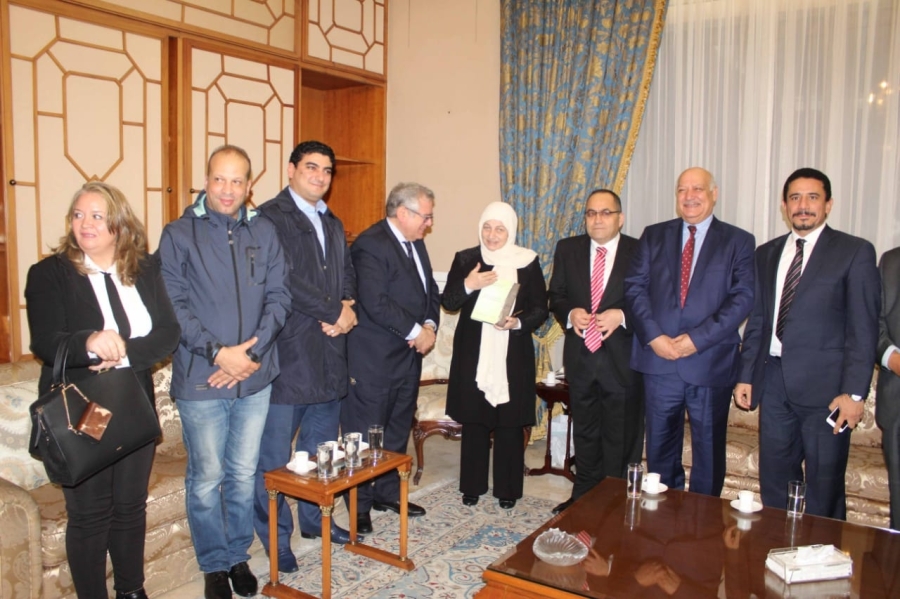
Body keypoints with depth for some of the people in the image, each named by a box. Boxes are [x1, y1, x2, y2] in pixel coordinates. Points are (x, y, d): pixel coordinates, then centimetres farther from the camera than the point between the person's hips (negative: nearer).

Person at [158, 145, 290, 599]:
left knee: (244, 474, 13)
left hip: (255, 375, 3)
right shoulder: (179, 234, -2)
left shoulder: (264, 232, 6)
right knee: (206, 478, 7)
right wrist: (218, 352, -15)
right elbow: (173, 305, -7)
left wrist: (252, 350, -10)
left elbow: (279, 295, 3)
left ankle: (238, 556, 32)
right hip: (200, 379, -2)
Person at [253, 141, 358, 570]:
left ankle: (314, 518, 32)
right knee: (275, 454, 2)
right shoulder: (271, 217, -8)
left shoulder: (333, 223, 19)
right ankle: (275, 536, 17)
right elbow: (284, 281, -18)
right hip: (288, 353, -7)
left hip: (329, 354, 8)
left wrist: (345, 307, -6)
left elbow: (347, 272, 16)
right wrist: (334, 312, -13)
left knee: (321, 446, 16)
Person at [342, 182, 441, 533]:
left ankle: (388, 494, 31)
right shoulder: (370, 244, -16)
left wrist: (429, 325, -3)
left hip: (410, 353, 9)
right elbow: (376, 303, -24)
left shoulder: (416, 243, 13)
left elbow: (430, 291, 16)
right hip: (373, 358, -9)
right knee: (365, 433, 3)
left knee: (399, 429, 17)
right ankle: (360, 506, 16)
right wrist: (415, 331, -17)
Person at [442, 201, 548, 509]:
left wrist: (517, 323, -16)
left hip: (513, 358, -1)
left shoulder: (528, 262, 0)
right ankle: (472, 485, 24)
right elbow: (448, 302, 0)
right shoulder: (465, 259, 3)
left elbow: (540, 309, 3)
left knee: (510, 423, 5)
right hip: (473, 356, 1)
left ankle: (507, 488, 21)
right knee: (473, 420, 7)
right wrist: (468, 284, -19)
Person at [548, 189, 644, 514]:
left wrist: (621, 315, -21)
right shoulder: (567, 249, 5)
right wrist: (570, 313, -11)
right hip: (580, 356, 4)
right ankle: (584, 497, 33)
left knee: (621, 436, 6)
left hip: (623, 359, -3)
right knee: (585, 432, 18)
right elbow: (556, 295, 9)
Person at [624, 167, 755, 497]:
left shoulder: (739, 241, 2)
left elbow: (742, 298, -7)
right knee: (660, 445, 13)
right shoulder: (654, 235, 9)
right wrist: (653, 336, -12)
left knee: (709, 448, 10)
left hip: (711, 362, -2)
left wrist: (698, 339, -17)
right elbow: (635, 287, 1)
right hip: (658, 358, 2)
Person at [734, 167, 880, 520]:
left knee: (824, 487, 4)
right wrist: (745, 375, 9)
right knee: (774, 482, 12)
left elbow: (864, 328, -6)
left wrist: (854, 392, -12)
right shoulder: (766, 254, 13)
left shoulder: (855, 252, -1)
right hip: (774, 381, 5)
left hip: (824, 385, -4)